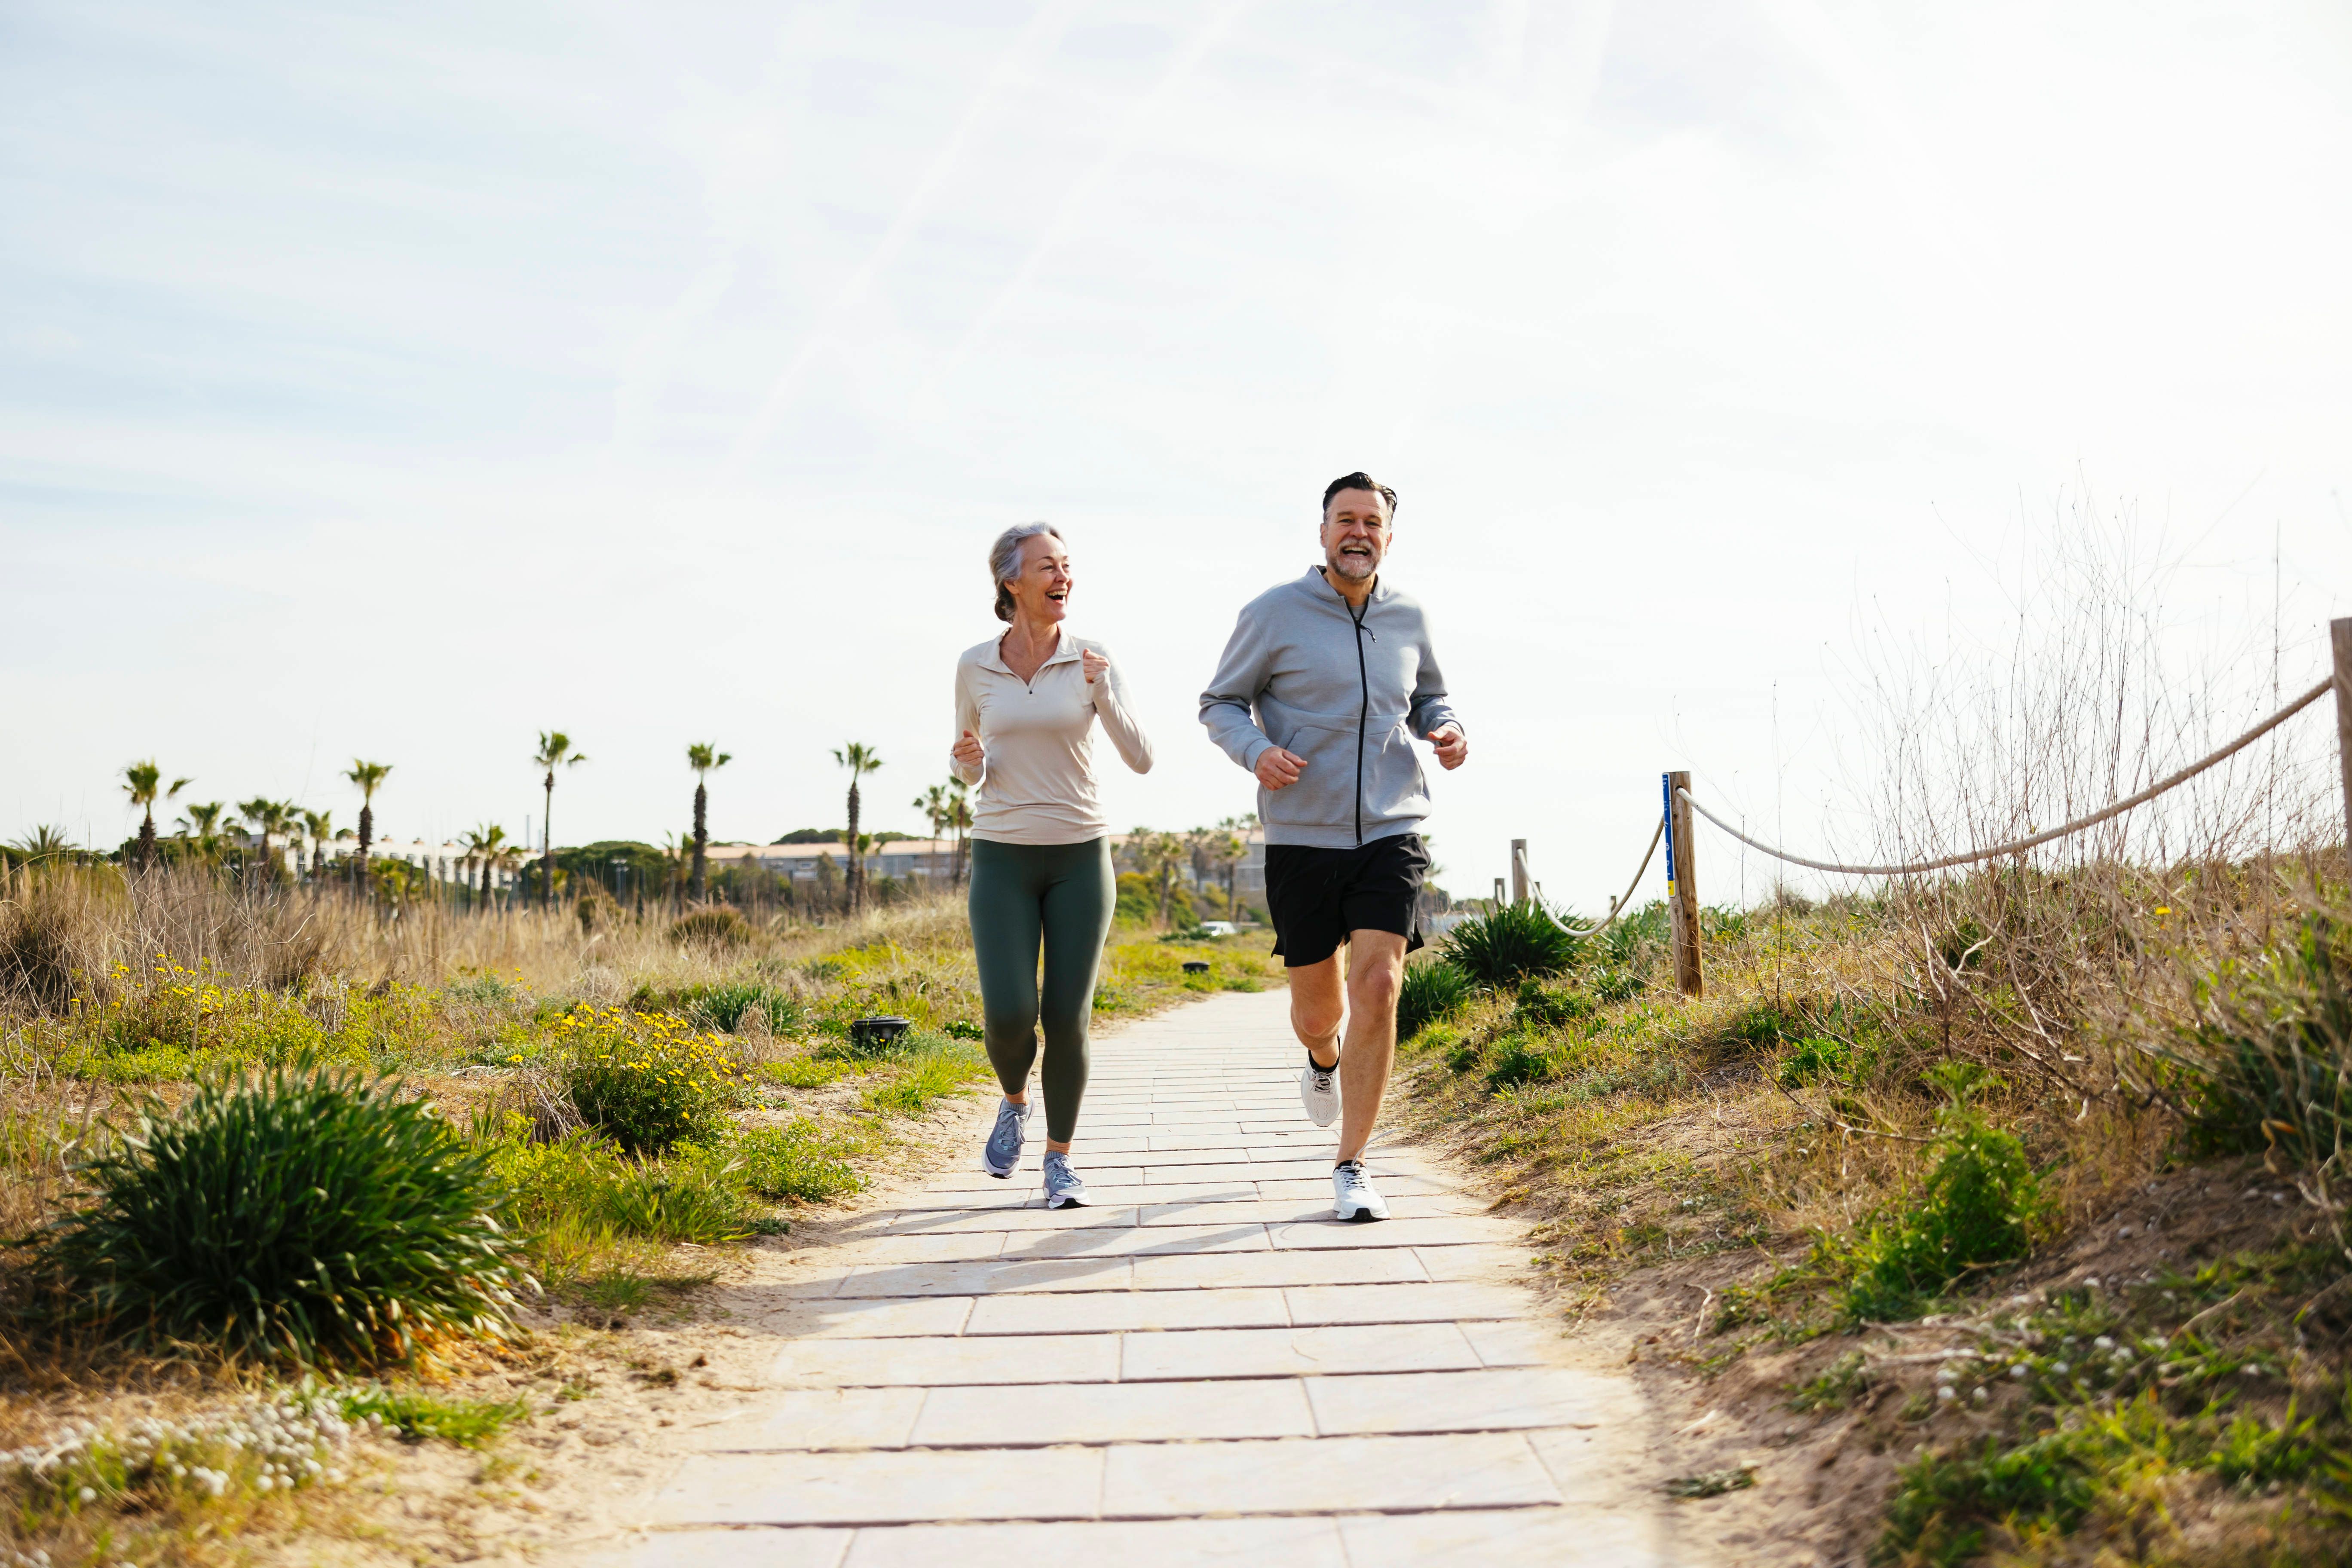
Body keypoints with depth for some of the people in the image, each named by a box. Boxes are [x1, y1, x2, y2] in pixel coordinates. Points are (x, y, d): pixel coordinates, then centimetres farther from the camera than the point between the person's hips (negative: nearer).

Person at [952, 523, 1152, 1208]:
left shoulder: (1093, 662, -2)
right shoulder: (975, 666, 1)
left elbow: (1141, 760, -6)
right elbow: (970, 769, 12)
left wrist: (1101, 689, -21)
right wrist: (967, 760, -13)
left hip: (1080, 856, 0)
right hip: (1002, 860, 0)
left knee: (1067, 1017, -3)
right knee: (1009, 1014, -13)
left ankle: (1060, 1162, 15)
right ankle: (1013, 1101, 21)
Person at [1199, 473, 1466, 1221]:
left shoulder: (1409, 618, 8)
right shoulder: (1274, 613, -3)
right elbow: (1220, 703, 2)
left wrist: (1448, 729, 0)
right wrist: (1256, 750, -19)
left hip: (1390, 834, 2)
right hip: (1302, 836, -1)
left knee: (1378, 988, -14)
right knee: (1317, 1009, 7)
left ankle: (1351, 1168, -2)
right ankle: (1323, 1061, 48)